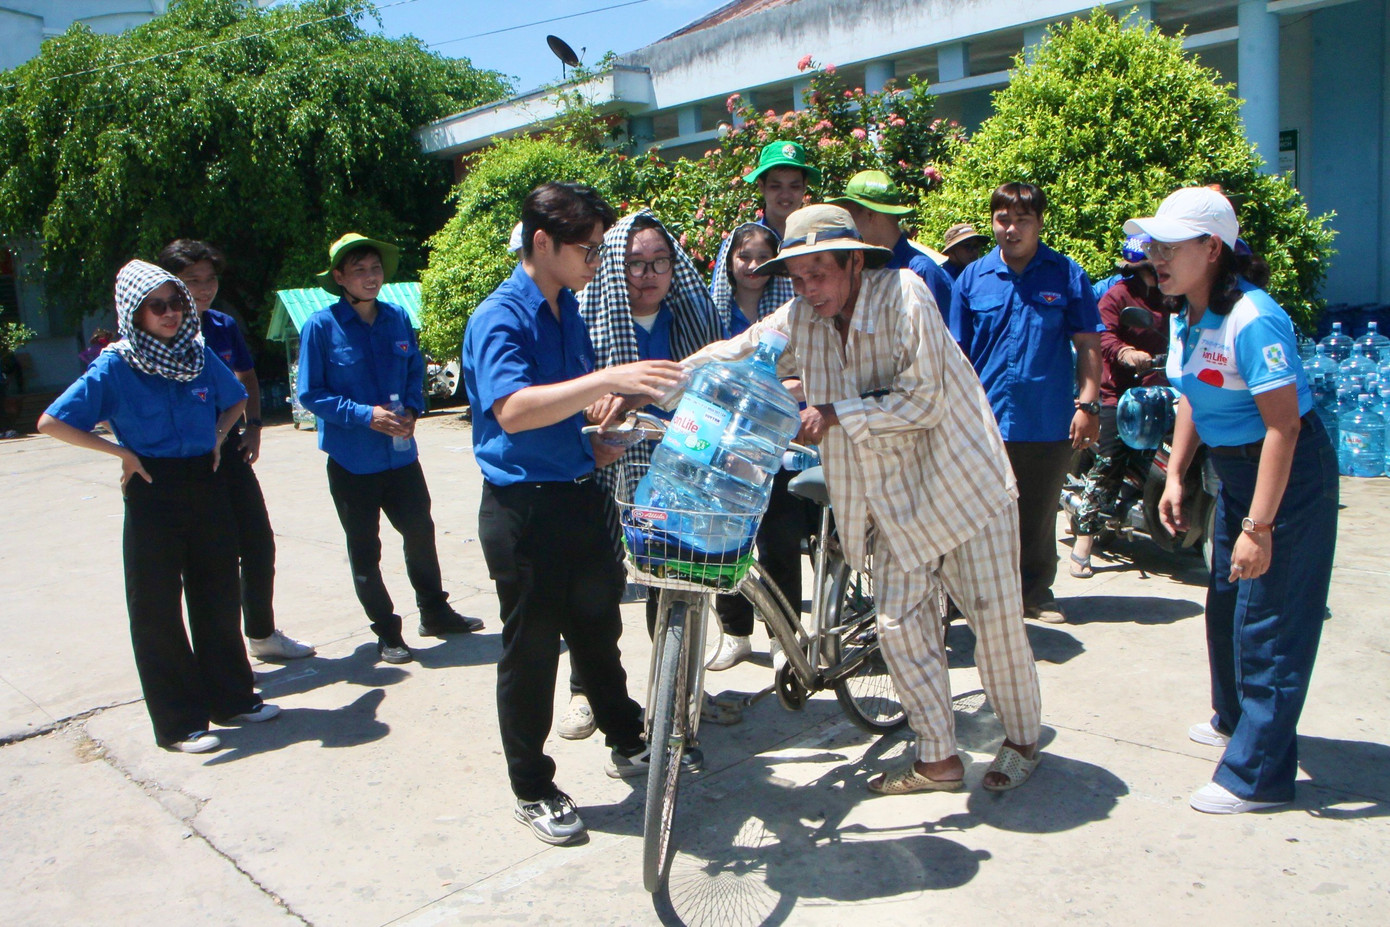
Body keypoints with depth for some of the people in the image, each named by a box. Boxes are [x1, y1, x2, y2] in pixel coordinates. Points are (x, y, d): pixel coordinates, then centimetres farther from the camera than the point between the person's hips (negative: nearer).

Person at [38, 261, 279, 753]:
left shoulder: (200, 356, 3)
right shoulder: (115, 367, -9)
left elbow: (236, 401, 21)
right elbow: (51, 422, -11)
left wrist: (217, 436, 6)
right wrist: (122, 452, -11)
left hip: (206, 487, 4)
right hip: (153, 496, -4)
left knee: (219, 598, 13)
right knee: (157, 610, 4)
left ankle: (232, 697, 28)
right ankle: (178, 723, 14)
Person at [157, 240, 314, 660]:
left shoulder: (224, 326, 5)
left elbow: (247, 377, 19)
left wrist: (253, 427, 8)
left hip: (230, 451, 6)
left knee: (259, 544, 12)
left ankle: (263, 633, 30)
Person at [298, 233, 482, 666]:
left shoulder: (397, 319, 2)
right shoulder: (321, 326, -11)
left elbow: (416, 371, 13)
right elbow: (310, 394, -9)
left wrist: (412, 409, -6)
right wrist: (365, 415, -20)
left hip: (401, 453, 4)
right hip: (351, 460, -4)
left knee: (420, 532, 14)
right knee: (364, 549, 8)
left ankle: (434, 611, 34)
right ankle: (386, 631, 23)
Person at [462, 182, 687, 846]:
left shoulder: (568, 309, 10)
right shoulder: (499, 317, -16)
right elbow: (513, 410, -33)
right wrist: (607, 380, -40)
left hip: (582, 496, 8)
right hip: (523, 508, -8)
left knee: (597, 627, 21)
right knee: (531, 647, 4)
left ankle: (626, 742, 40)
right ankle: (532, 789, 21)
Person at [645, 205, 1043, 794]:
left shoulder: (903, 296, -19)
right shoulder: (799, 320, -4)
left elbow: (922, 401, -23)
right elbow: (730, 356, -1)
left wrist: (834, 413, -23)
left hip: (964, 482, -5)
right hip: (895, 496, 5)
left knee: (995, 617, 4)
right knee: (900, 623, 2)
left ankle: (1022, 741, 26)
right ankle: (939, 759, 18)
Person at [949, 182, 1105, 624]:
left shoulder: (1067, 275, 1)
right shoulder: (972, 279, 4)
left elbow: (1088, 344, 2)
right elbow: (957, 354, 6)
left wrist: (1088, 405, -5)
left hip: (1049, 422, 0)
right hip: (986, 422, 0)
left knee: (1039, 516, 12)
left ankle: (1036, 591, 28)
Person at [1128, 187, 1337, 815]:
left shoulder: (1252, 320, -26)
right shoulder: (1184, 317, 2)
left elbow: (1283, 426, -29)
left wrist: (1258, 526, -30)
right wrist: (1175, 475, 7)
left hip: (1288, 475, -9)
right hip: (1233, 470, 10)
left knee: (1268, 620, -3)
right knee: (1226, 605, 22)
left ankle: (1258, 775, 9)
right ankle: (1234, 719, 44)